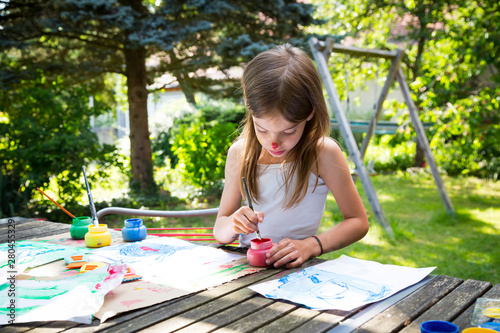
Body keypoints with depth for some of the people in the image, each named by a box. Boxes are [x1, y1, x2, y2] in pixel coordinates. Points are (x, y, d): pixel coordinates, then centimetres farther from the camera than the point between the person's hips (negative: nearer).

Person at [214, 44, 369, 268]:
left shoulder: (323, 153, -11)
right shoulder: (240, 153, 0)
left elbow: (358, 222, -2)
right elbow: (219, 232, 7)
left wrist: (311, 245, -17)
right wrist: (233, 225, -17)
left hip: (295, 269, -3)